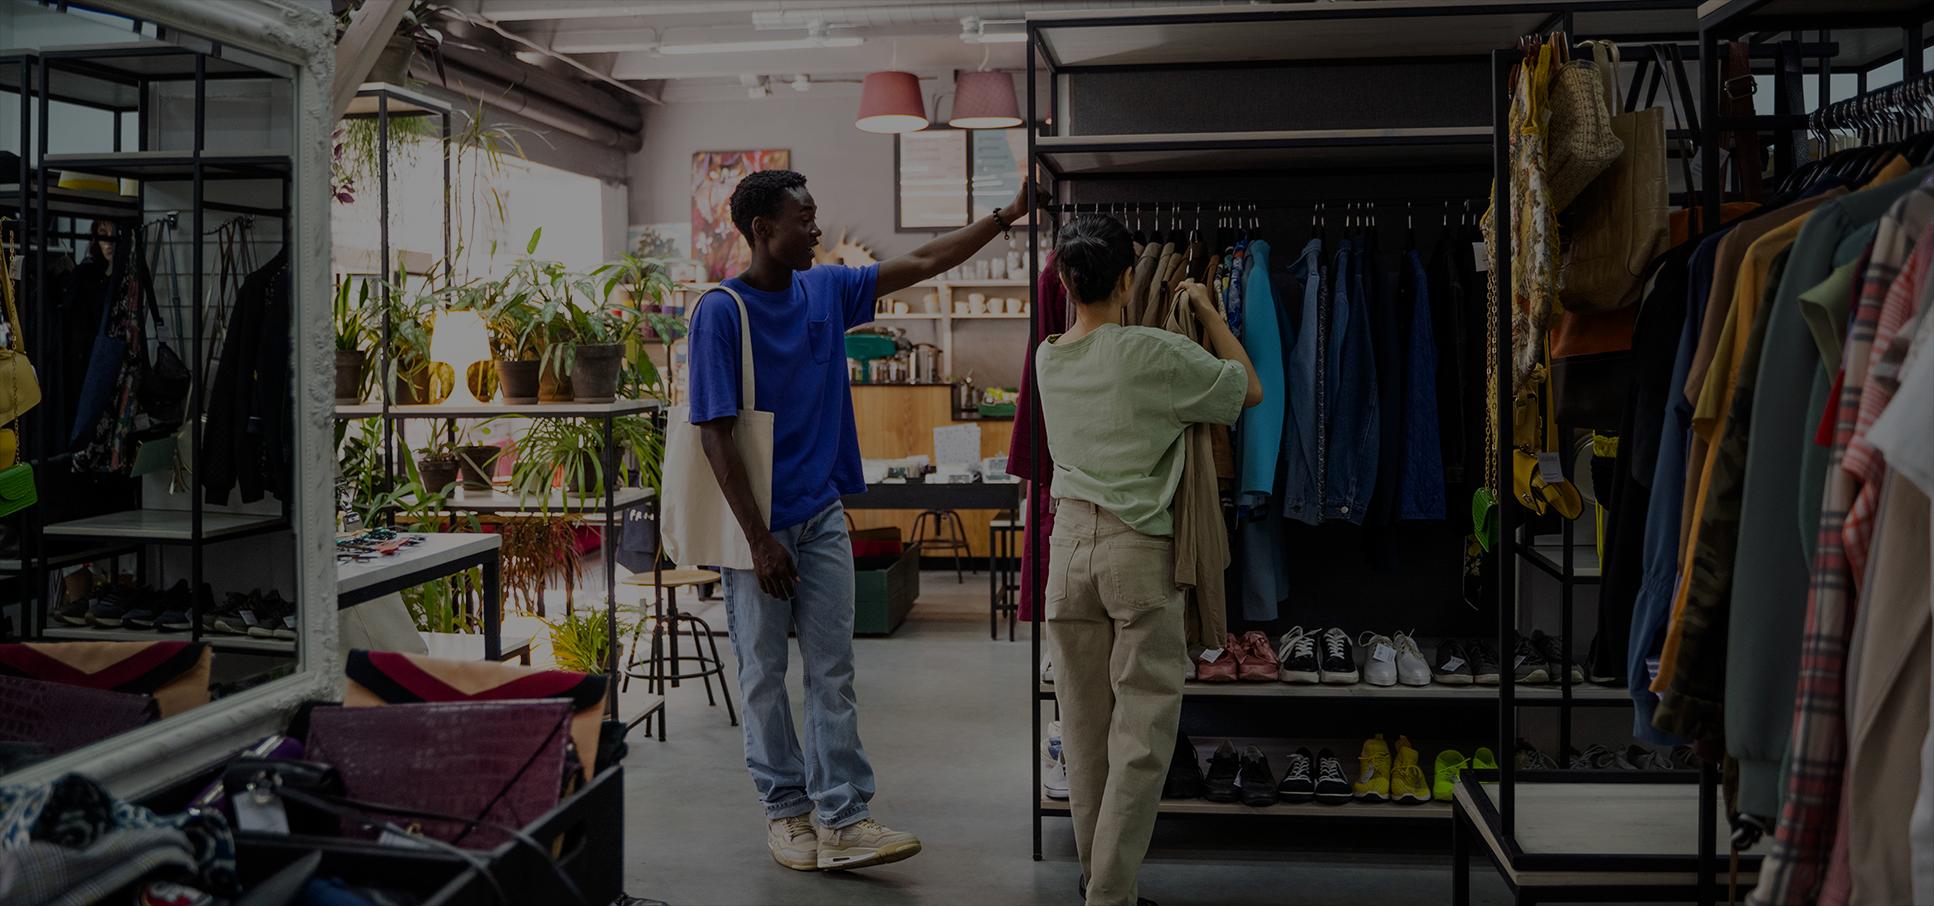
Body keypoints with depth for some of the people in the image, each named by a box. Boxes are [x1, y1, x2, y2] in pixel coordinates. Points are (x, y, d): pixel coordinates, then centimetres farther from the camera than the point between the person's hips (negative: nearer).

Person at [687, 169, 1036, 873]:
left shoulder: (826, 288, 5)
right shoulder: (721, 311, -13)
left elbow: (922, 263, 12)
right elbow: (715, 436, -15)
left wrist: (1008, 214, 8)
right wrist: (760, 540, -17)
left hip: (822, 513, 5)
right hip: (758, 521, -5)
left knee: (833, 671, 4)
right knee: (764, 675, 7)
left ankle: (841, 820, 7)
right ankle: (786, 809, 21)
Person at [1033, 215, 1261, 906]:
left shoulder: (1047, 357, 5)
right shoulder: (1153, 351, -10)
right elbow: (1249, 389, 3)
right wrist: (1210, 314, 13)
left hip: (1069, 544, 6)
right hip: (1141, 550, -5)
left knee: (1084, 729, 12)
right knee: (1143, 733, 1)